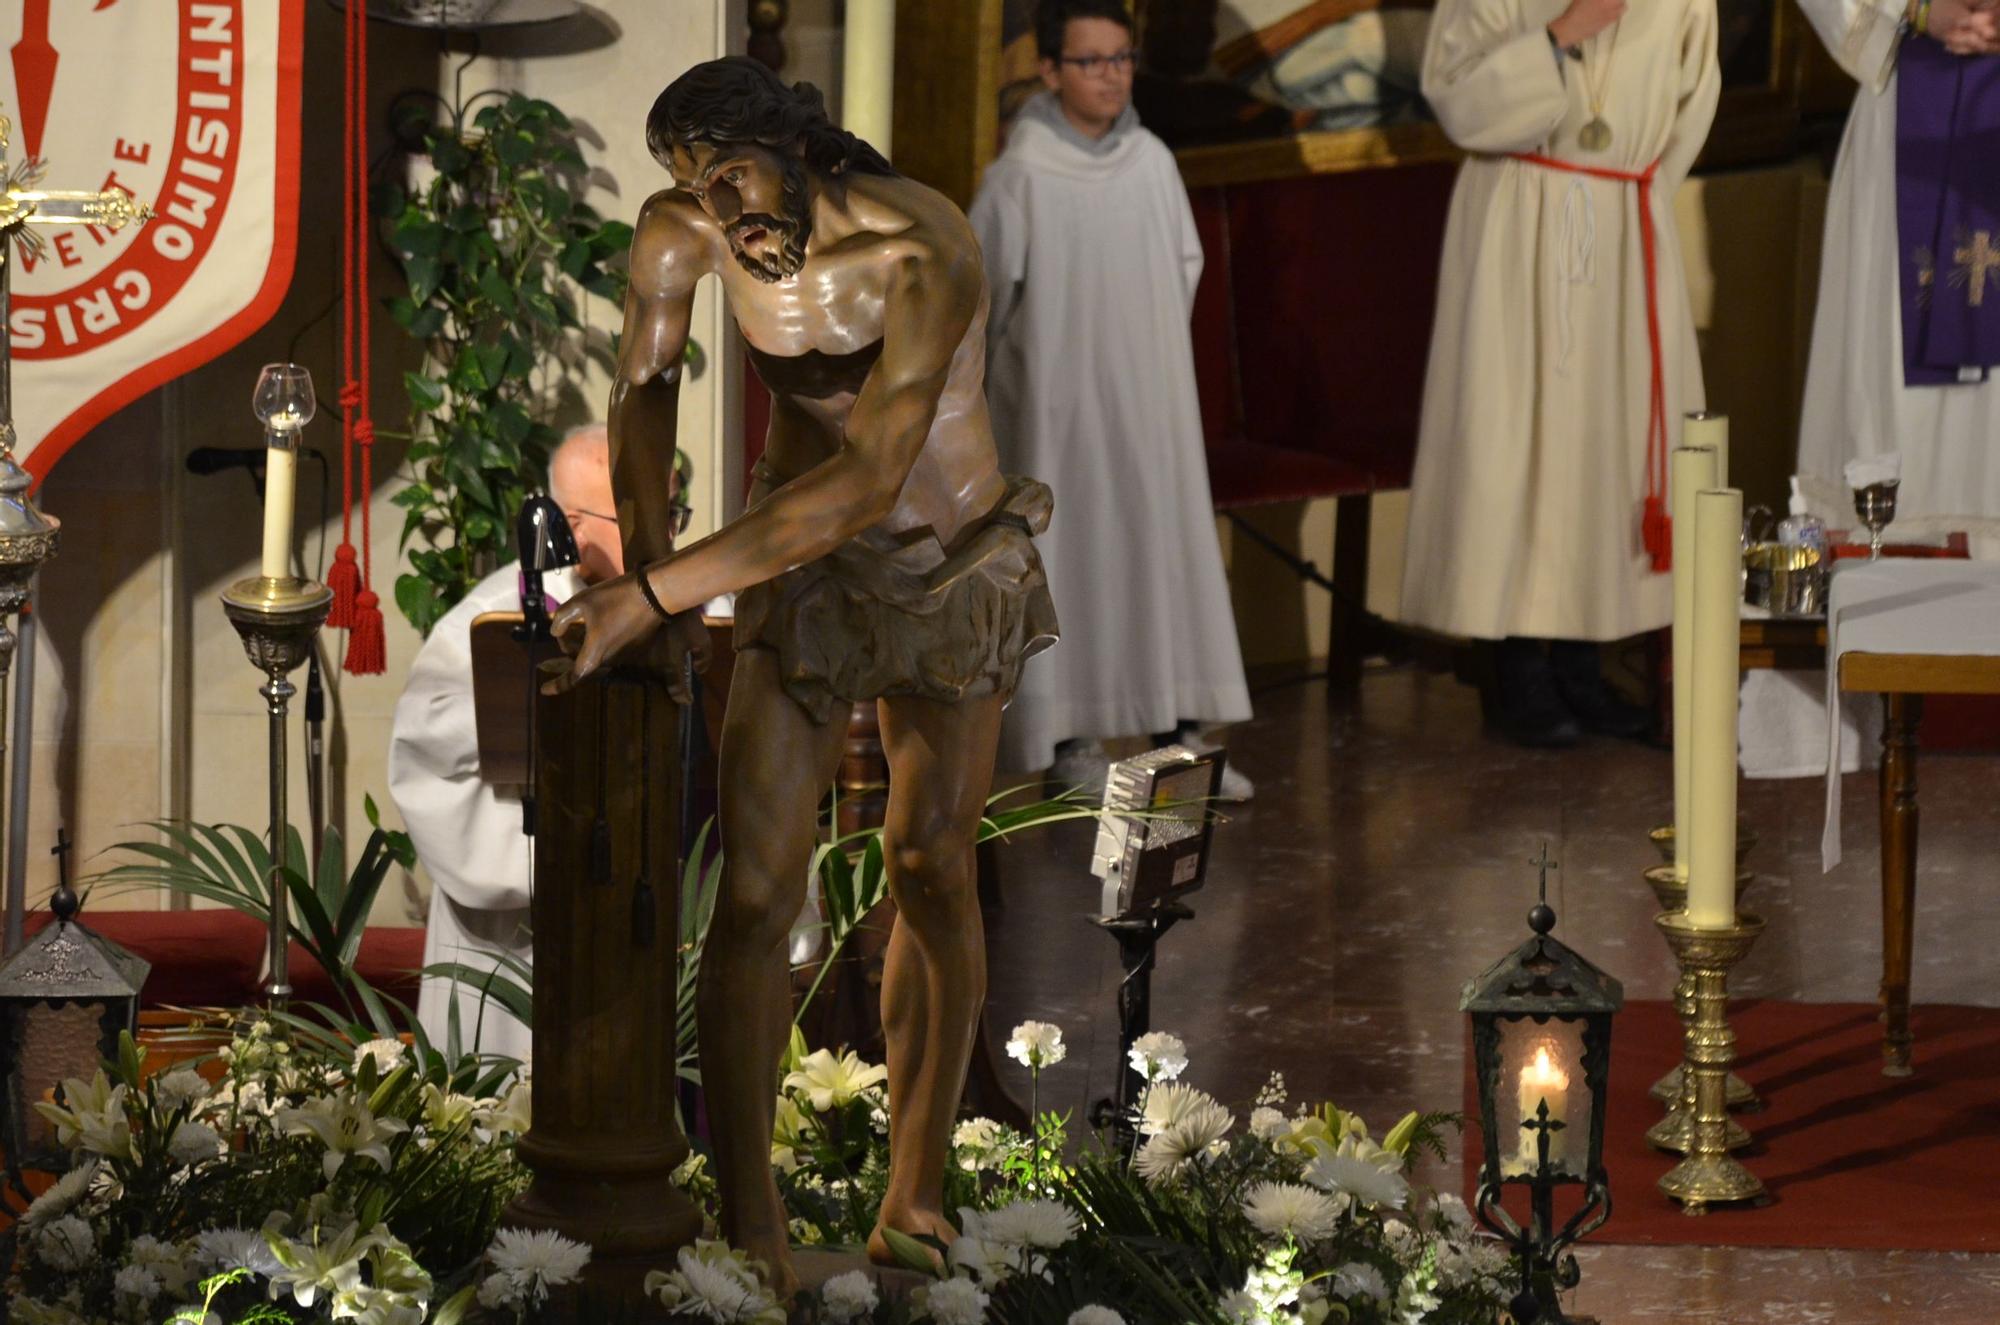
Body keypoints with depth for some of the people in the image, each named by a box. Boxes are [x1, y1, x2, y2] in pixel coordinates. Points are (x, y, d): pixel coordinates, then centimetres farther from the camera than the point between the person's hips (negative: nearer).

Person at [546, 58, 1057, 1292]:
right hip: (801, 565, 3)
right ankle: (751, 1233, -9)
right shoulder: (681, 232, -17)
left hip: (955, 569, -2)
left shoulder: (922, 254, -33)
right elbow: (644, 392, 1)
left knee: (931, 872, 11)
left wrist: (647, 596, -44)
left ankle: (916, 1193, 25)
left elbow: (865, 481, -40)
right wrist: (647, 564, -15)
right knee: (755, 891, -9)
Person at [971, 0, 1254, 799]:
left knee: (1169, 546, 4)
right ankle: (1073, 743, 6)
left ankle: (1177, 733, 11)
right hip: (1060, 401, -5)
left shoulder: (1151, 162, 1)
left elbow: (1185, 264, 15)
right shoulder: (1021, 177, -13)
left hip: (1149, 401, 5)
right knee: (1072, 554, -1)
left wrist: (1151, 344, 13)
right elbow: (978, 290, -4)